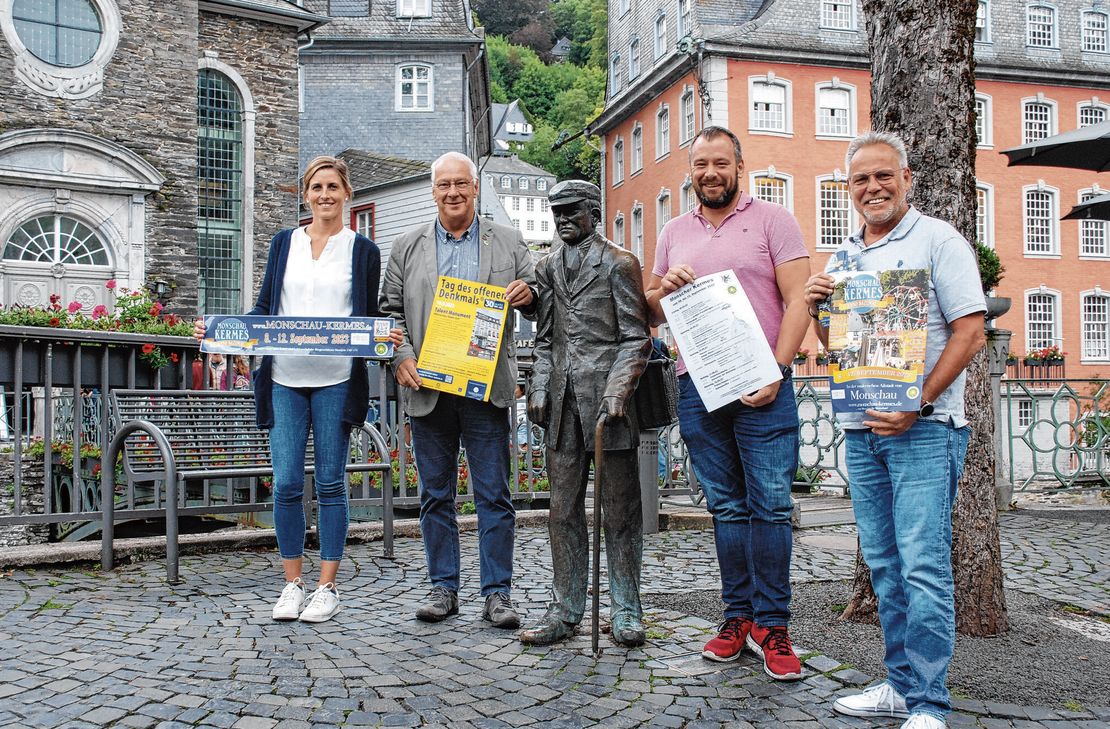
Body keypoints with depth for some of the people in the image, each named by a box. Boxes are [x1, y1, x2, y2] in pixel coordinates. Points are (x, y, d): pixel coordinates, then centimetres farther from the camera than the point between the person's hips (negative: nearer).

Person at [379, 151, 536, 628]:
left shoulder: (509, 243, 10)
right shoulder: (406, 247, 13)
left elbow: (535, 302, 11)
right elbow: (390, 310, 11)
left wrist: (528, 295, -12)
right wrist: (400, 357, -5)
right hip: (428, 388, 2)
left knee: (493, 494, 0)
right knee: (436, 494, 8)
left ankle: (497, 592, 8)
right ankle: (443, 587, 19)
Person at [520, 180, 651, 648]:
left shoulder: (619, 264, 2)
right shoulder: (547, 267, 17)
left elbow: (635, 337, -3)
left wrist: (617, 391, -15)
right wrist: (538, 391, 8)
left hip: (607, 399, -4)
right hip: (563, 402, 5)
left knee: (620, 508, 2)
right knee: (563, 508, 6)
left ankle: (625, 610, 12)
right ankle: (566, 608, 15)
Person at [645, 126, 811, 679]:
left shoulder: (772, 220, 3)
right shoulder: (674, 233, 17)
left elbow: (798, 300, -4)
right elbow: (651, 312, 21)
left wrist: (774, 370, -14)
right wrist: (664, 287, -2)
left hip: (760, 385, -4)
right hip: (697, 386, 4)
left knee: (770, 504, -4)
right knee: (726, 507, 9)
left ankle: (771, 625, 5)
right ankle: (739, 617, 17)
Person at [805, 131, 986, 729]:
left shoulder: (937, 239, -2)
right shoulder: (843, 256, 17)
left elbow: (971, 332, -10)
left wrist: (918, 403, -18)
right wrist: (816, 307, 1)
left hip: (923, 429, -6)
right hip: (860, 431, 6)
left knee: (923, 565, -7)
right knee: (883, 565, 11)